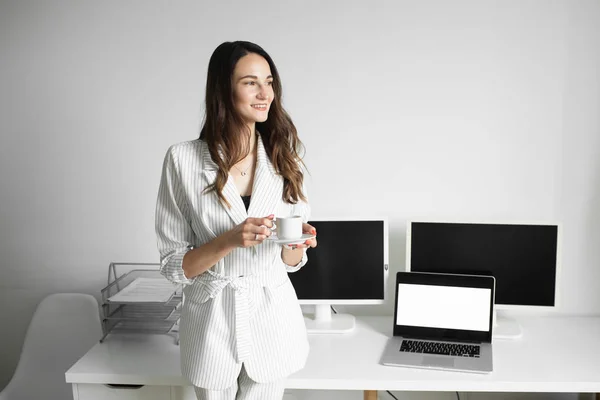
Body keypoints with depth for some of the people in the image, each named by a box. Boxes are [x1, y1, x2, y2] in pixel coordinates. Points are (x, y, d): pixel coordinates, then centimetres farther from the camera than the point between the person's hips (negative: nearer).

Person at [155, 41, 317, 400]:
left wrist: (297, 241, -18)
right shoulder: (183, 159, -11)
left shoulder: (284, 159, -3)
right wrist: (230, 241, -24)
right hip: (212, 321, -1)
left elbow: (291, 261, 4)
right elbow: (174, 265, -8)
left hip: (272, 319, 2)